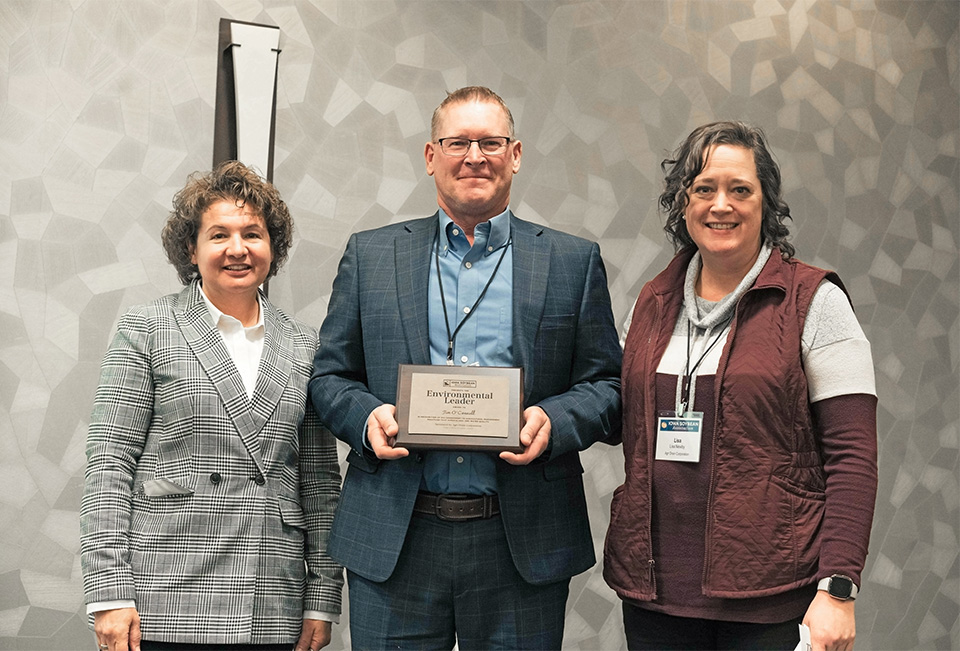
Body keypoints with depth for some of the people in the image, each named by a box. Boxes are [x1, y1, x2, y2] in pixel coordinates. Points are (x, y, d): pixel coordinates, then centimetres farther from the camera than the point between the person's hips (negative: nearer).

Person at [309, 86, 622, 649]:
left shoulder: (573, 263, 7)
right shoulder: (370, 255, 9)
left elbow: (608, 386, 5)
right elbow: (330, 376, 11)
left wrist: (553, 421, -14)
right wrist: (367, 416, -10)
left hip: (522, 545, 0)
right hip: (394, 545, 1)